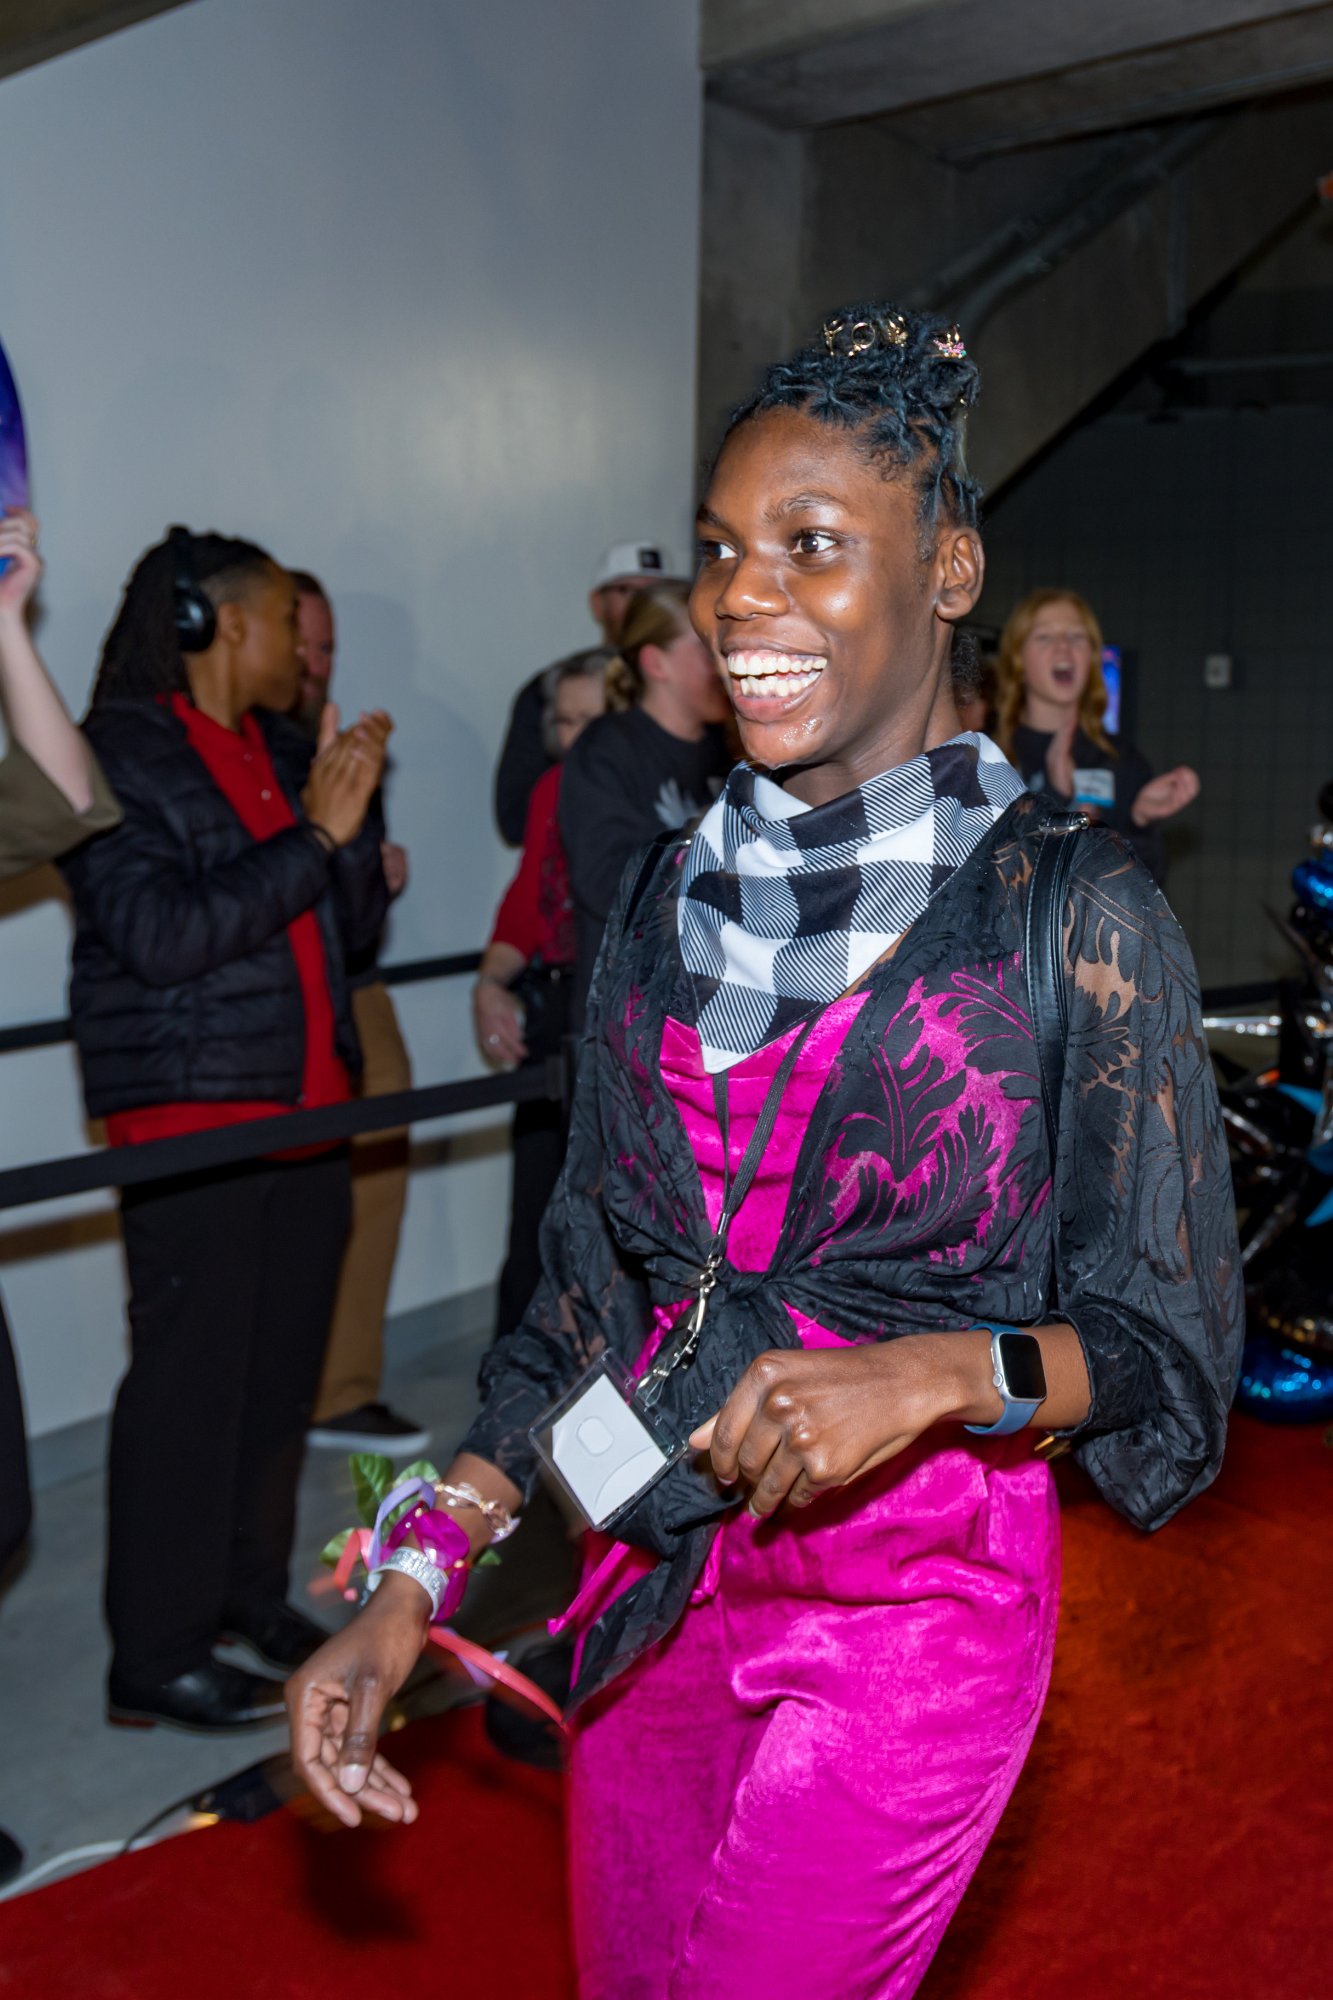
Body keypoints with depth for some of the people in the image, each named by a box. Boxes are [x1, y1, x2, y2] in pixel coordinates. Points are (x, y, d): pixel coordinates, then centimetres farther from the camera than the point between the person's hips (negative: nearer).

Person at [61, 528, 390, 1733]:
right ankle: (156, 1658, 10)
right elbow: (162, 935, -18)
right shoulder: (118, 756, -6)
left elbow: (355, 929, 13)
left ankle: (252, 1591, 29)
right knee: (190, 1381, -2)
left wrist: (354, 806, -2)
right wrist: (314, 835, -18)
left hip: (307, 1105, 7)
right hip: (189, 1115, -7)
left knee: (284, 1365, 12)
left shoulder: (284, 753, 14)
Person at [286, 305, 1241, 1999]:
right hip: (648, 1590, 5)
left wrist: (941, 1371, -27)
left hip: (905, 1617, -5)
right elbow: (589, 1286, 7)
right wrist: (413, 1581, 1)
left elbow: (1166, 1339, -8)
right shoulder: (674, 893, 3)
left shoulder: (1071, 910, -11)